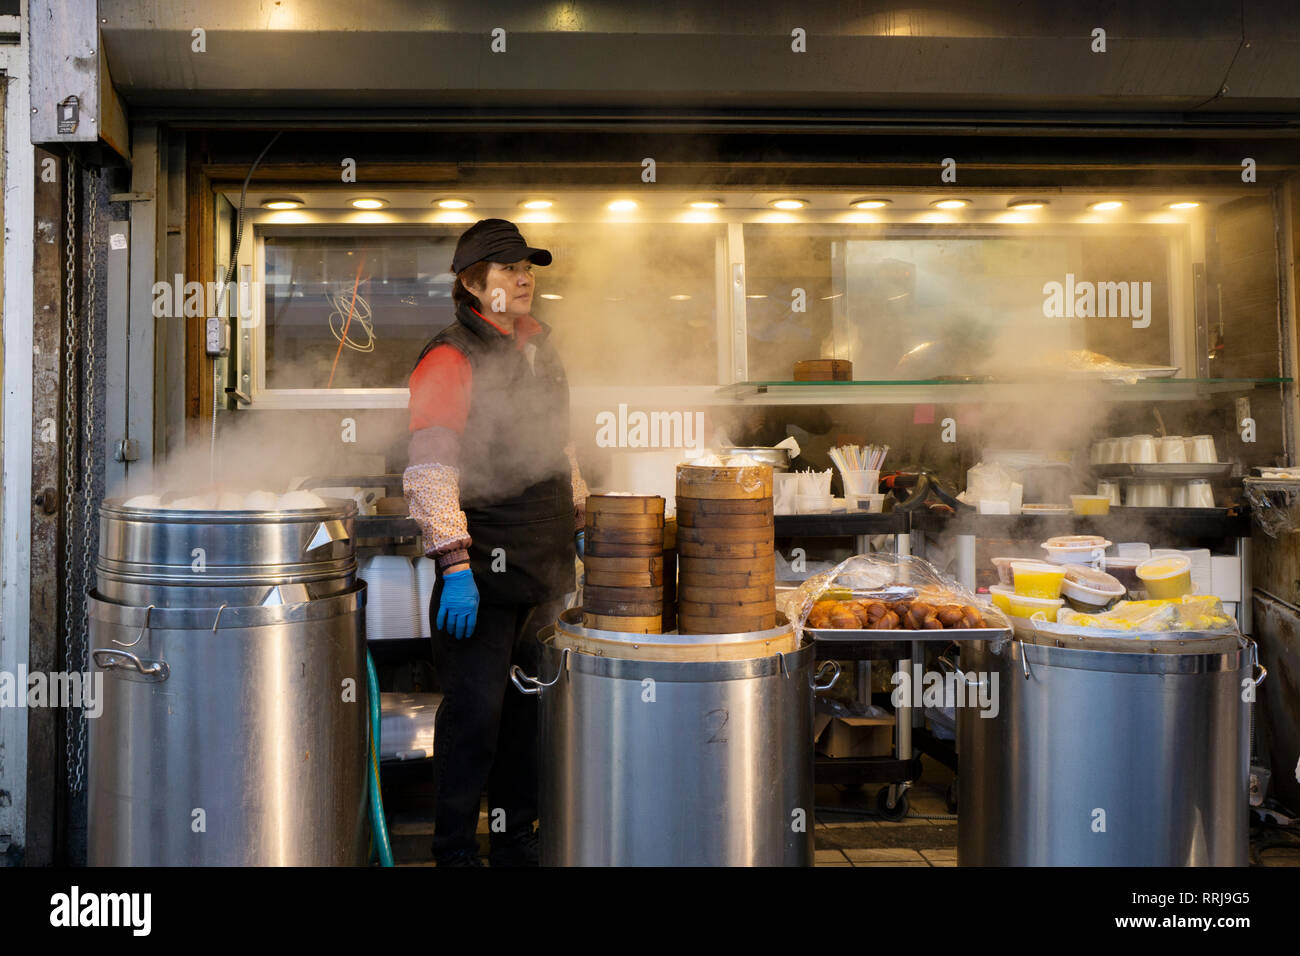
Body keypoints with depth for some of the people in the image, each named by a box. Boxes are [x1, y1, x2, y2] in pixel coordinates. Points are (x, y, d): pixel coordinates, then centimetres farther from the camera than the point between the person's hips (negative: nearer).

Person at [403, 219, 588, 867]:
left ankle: (516, 843, 26)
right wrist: (453, 565, -21)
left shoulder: (539, 351, 16)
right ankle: (455, 850, 13)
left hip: (544, 566, 7)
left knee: (527, 709, 13)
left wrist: (579, 523, 22)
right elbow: (429, 471, -15)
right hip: (483, 569, -7)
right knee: (474, 712, -3)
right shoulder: (451, 357, -9)